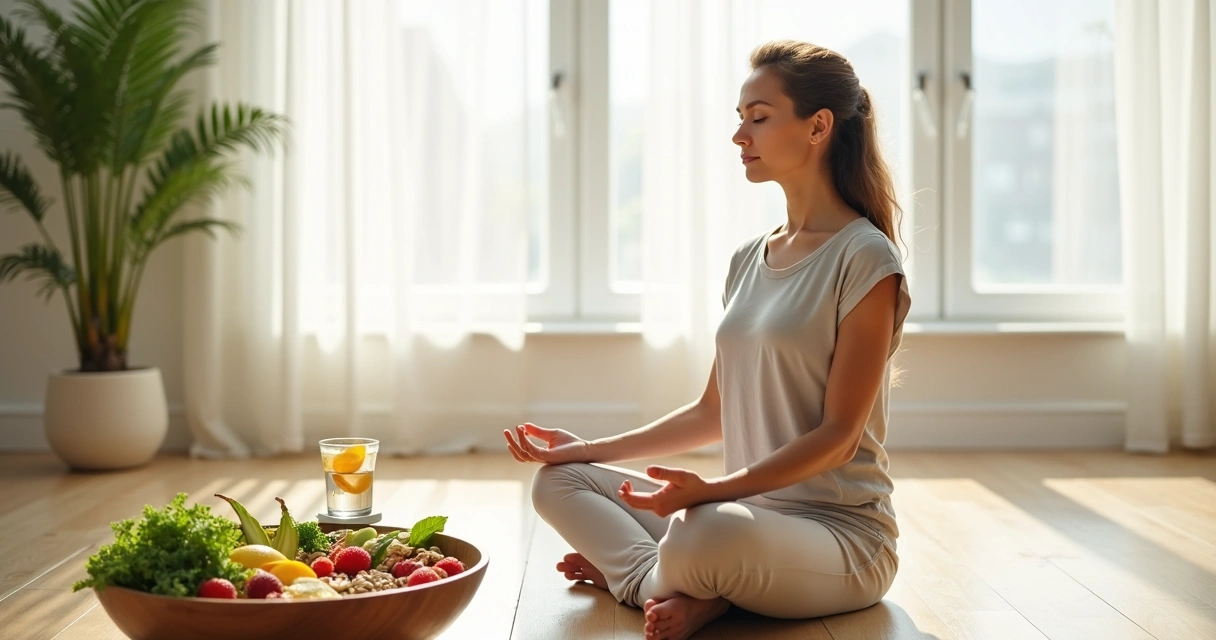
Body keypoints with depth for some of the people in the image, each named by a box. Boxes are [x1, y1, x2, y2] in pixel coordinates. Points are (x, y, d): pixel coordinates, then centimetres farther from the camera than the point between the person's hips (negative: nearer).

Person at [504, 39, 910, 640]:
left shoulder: (865, 259, -12)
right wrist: (588, 449, 11)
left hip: (841, 533, -8)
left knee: (713, 532, -39)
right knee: (558, 481, 4)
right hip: (748, 511, 8)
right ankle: (688, 590, -14)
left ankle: (633, 572, -7)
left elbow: (838, 436, -16)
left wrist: (713, 489, -27)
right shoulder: (749, 259, 11)